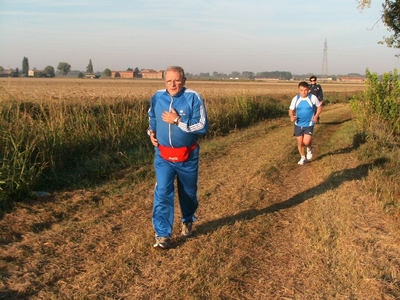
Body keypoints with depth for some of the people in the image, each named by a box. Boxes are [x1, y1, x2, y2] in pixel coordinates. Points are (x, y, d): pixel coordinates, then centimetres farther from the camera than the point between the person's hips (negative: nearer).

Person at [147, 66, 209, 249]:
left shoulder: (193, 98, -15)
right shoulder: (157, 97, -3)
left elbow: (202, 126, -19)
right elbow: (152, 117, 18)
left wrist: (177, 121, -24)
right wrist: (152, 132, -1)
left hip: (188, 156, -1)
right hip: (163, 156, 2)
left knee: (188, 192, 18)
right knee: (162, 194, -8)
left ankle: (187, 221, 45)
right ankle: (163, 235, -1)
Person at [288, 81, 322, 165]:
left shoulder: (313, 98, -10)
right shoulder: (295, 99, -5)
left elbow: (319, 107, 6)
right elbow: (291, 110, 3)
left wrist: (316, 116, -8)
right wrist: (291, 116, -18)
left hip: (309, 124, -2)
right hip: (298, 124, 3)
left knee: (306, 142, -14)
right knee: (300, 142, 8)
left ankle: (309, 148, 23)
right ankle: (303, 158, 30)